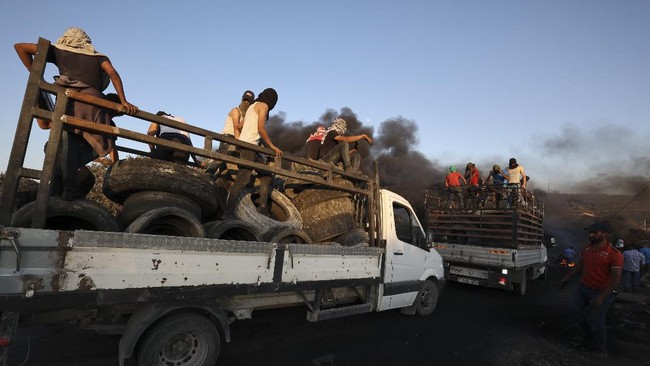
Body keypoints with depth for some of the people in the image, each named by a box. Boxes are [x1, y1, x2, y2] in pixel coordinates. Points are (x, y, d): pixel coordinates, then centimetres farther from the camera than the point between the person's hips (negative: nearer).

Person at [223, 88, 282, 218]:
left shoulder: (253, 106, 26)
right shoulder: (263, 106, -1)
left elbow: (240, 126, 25)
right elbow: (261, 129, -12)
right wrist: (272, 146, -7)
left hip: (244, 144, 10)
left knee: (266, 175, 9)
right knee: (243, 179, -17)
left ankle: (263, 209, 6)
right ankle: (228, 212, -19)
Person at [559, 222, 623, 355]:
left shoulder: (614, 254, -20)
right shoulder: (587, 247, 1)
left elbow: (616, 278, -21)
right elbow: (579, 264, 14)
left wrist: (602, 297, -25)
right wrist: (566, 277, 16)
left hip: (600, 291, -7)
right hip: (583, 286, 7)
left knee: (596, 322, 2)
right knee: (577, 309, 17)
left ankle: (602, 352, 23)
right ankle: (588, 335, 43)